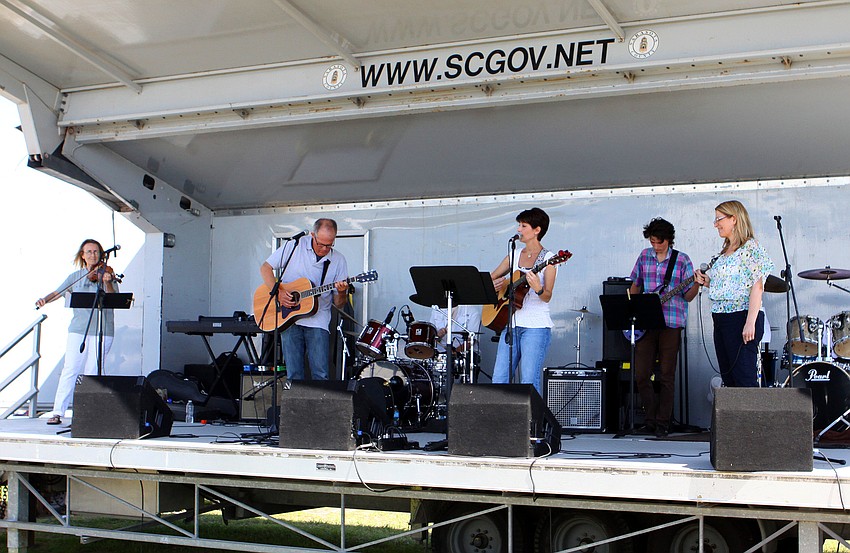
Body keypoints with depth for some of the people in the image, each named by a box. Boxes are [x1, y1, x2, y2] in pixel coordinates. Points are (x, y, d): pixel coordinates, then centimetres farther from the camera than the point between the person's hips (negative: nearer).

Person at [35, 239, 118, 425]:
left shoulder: (106, 273, 2)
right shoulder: (76, 276, 12)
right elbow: (58, 292, 12)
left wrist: (107, 283, -30)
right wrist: (45, 299, -8)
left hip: (102, 331, -2)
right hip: (78, 329, 2)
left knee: (92, 373, -3)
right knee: (70, 369, -4)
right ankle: (58, 412, -2)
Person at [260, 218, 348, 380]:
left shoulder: (338, 260, 4)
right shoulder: (294, 246, 0)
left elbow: (339, 304, 6)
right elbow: (265, 268, 4)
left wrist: (342, 293, -17)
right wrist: (278, 292, -10)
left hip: (317, 322, 0)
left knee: (321, 376, -8)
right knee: (294, 375, -1)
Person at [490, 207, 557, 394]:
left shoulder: (548, 258, -3)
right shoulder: (514, 256, 15)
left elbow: (547, 297, -12)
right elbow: (490, 278, 24)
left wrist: (537, 288, -33)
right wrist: (493, 285, 1)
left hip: (536, 327, -6)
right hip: (511, 324, 6)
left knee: (529, 383, -10)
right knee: (499, 380, 1)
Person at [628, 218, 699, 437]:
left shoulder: (682, 260, 1)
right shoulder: (644, 256, 10)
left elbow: (688, 296, 0)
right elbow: (635, 285, 20)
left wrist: (697, 284, -19)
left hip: (671, 323, -3)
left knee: (666, 375, -1)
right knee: (641, 374, 1)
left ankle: (662, 422, 6)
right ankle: (650, 417, 16)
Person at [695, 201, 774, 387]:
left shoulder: (750, 248, -8)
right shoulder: (725, 252, 19)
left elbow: (757, 287, -16)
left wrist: (750, 323, -23)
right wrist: (706, 282, 7)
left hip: (741, 317, -9)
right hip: (721, 320, 9)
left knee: (744, 379, -10)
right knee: (728, 378, 10)